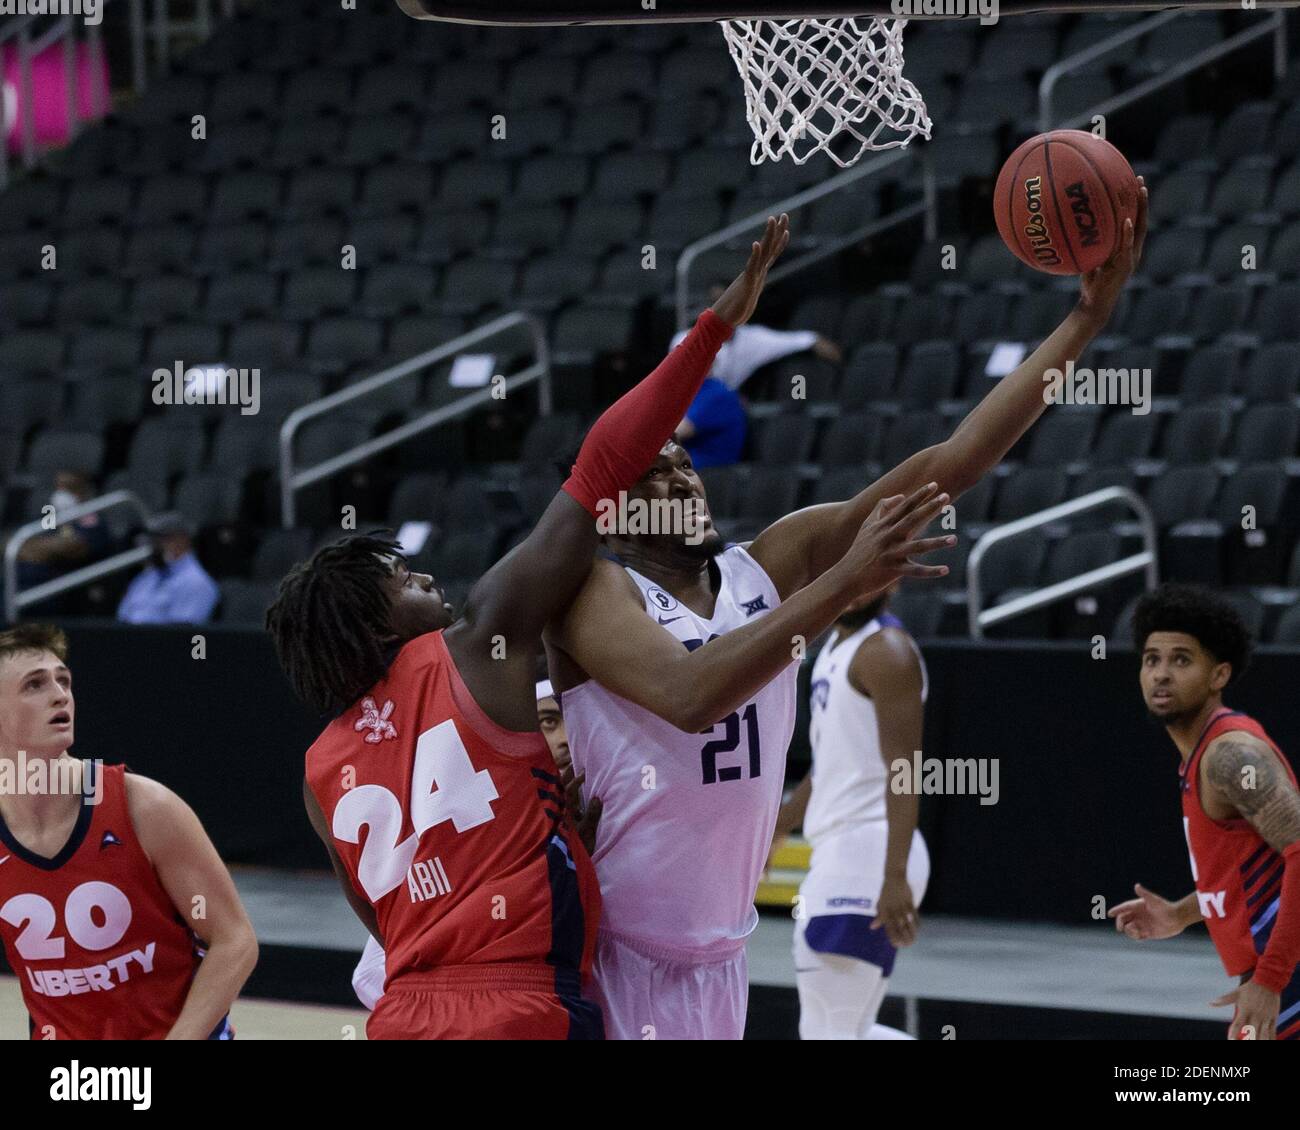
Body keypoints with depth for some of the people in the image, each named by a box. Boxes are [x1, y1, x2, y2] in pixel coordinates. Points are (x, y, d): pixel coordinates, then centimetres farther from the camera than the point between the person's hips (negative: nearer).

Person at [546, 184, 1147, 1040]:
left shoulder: (771, 566, 5)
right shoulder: (592, 592, -10)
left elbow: (949, 466, -1)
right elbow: (689, 695, -30)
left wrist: (1087, 316, -8)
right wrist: (842, 585, -33)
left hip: (718, 957, 6)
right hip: (615, 958, -6)